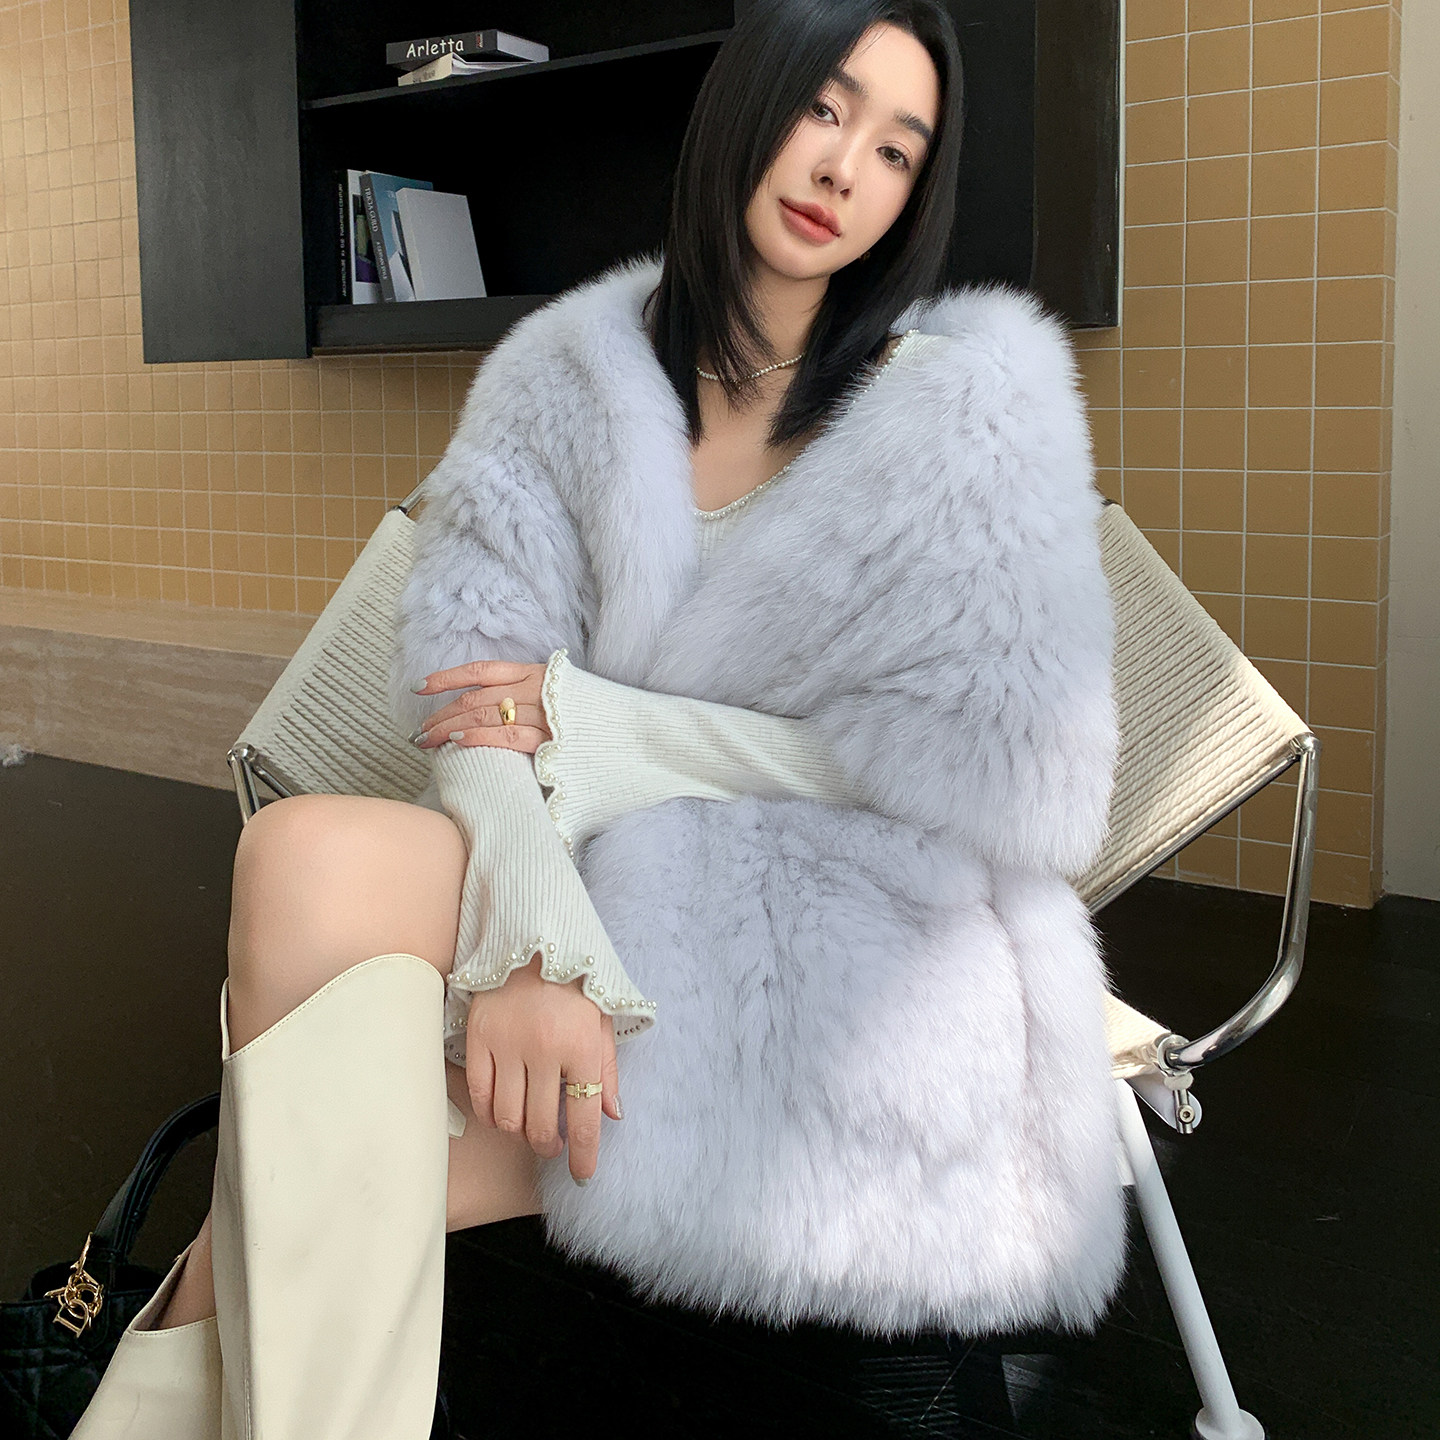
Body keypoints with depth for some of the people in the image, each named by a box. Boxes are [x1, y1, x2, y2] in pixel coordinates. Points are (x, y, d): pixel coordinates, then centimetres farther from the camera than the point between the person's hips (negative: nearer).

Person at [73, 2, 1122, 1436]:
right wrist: (528, 936, -25)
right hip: (607, 904, 3)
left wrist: (606, 725, -10)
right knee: (315, 853, -29)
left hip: (863, 959, -3)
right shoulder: (566, 375, 9)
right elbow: (473, 683, -3)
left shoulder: (975, 400, 1)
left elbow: (1021, 781, -7)